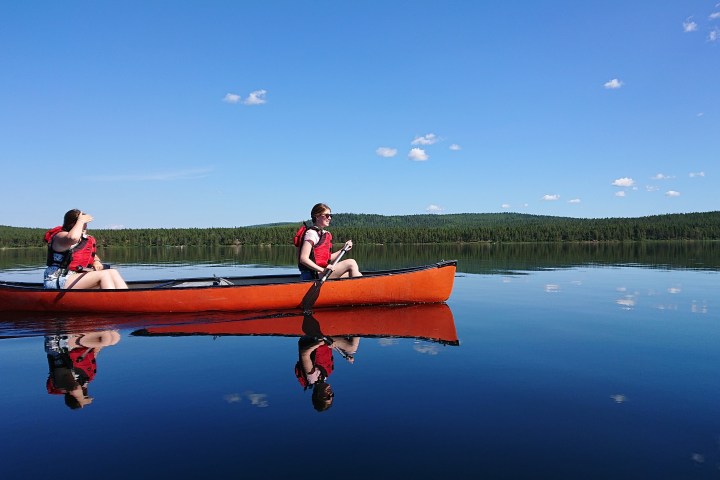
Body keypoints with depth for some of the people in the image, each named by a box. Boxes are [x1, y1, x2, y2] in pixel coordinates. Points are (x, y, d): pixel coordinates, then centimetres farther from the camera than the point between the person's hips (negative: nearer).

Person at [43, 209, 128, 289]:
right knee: (103, 275, -24)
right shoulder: (60, 236, -10)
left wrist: (96, 261, 6)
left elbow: (93, 255, 31)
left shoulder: (86, 239, 14)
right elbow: (73, 238, -36)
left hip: (77, 277, 8)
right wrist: (80, 221, -19)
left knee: (113, 273, -9)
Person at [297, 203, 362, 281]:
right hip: (314, 276, -9)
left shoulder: (326, 234, 18)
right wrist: (323, 270, -27)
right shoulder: (311, 233, -11)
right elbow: (303, 259, -20)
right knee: (351, 263, -12)